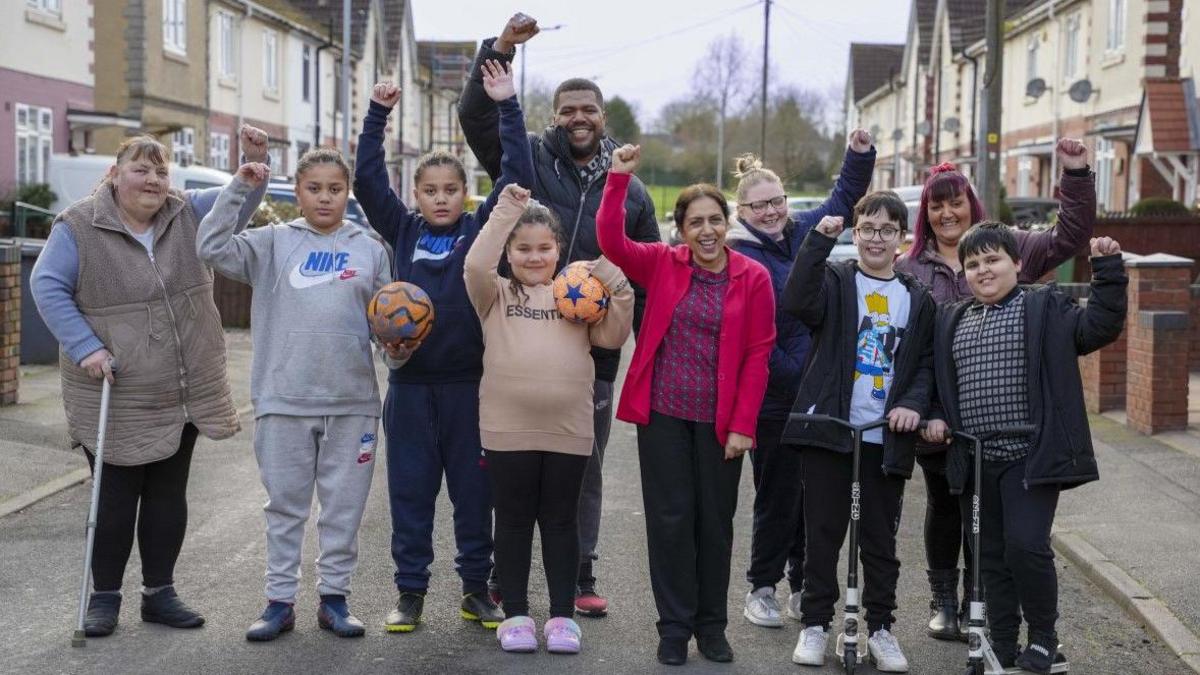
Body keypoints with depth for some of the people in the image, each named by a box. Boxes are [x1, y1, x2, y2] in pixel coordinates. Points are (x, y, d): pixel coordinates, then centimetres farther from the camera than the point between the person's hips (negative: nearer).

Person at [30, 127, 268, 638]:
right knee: (116, 496, 3)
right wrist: (85, 347, -17)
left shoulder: (188, 214, 5)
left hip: (185, 397, 4)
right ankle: (104, 597, 17)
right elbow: (47, 287, -8)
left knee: (169, 494, 11)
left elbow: (240, 202, 4)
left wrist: (255, 162, -16)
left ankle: (159, 593, 23)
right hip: (115, 399, -4)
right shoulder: (79, 228, -7)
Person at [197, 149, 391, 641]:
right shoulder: (274, 242, 4)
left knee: (344, 505, 8)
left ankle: (334, 596, 20)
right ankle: (280, 600, 18)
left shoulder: (370, 250, 8)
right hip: (283, 400, -1)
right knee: (285, 506, 9)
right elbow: (212, 249, -6)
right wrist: (239, 189, -10)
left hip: (352, 401, 1)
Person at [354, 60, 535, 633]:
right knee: (410, 492, 7)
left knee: (474, 490, 8)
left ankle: (475, 588, 21)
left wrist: (507, 106, -8)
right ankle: (410, 592, 17)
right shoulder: (404, 231, 5)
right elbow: (367, 180, 0)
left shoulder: (481, 230, 2)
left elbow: (518, 175, -5)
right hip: (410, 382, 1)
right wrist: (377, 113, -5)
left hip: (469, 381, -1)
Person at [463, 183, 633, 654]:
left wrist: (618, 289, -11)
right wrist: (505, 212, -14)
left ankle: (563, 614, 17)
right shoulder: (496, 294, 5)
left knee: (561, 521, 9)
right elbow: (476, 265, -15)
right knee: (513, 521, 8)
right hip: (508, 430, -1)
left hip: (567, 430, 1)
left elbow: (612, 336, 3)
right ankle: (515, 613, 17)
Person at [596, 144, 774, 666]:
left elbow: (757, 355, -4)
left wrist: (743, 425, -8)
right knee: (670, 518, 4)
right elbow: (611, 241, -12)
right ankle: (674, 627, 16)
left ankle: (711, 627, 24)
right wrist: (619, 178, -20)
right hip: (662, 412, 0)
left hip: (720, 420, 0)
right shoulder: (662, 264, 2)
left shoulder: (753, 278, -2)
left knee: (715, 520, 9)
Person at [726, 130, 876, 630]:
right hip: (774, 397, -6)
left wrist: (860, 154, 12)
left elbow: (844, 198, 24)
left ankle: (804, 587, 25)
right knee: (777, 495, 2)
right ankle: (761, 589, 18)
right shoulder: (739, 258, -11)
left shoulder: (803, 231, 8)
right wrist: (792, 374, -18)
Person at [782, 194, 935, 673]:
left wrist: (915, 403, -6)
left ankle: (881, 628, 19)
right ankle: (815, 624, 15)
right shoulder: (834, 279, 3)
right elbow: (797, 302, -18)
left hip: (886, 437, 2)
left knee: (881, 538, 9)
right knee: (823, 532, 4)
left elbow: (926, 363, 12)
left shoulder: (917, 299, 12)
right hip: (828, 430, -2)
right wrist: (819, 240, -22)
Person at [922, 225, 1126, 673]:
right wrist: (937, 416, 4)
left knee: (1026, 544, -13)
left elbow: (1101, 326, -11)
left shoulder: (1046, 309, 0)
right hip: (978, 460, 5)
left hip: (1031, 457, -5)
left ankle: (1043, 639, 7)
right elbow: (941, 383, 21)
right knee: (991, 555, 10)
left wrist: (1107, 269, -17)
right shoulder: (951, 321, 14)